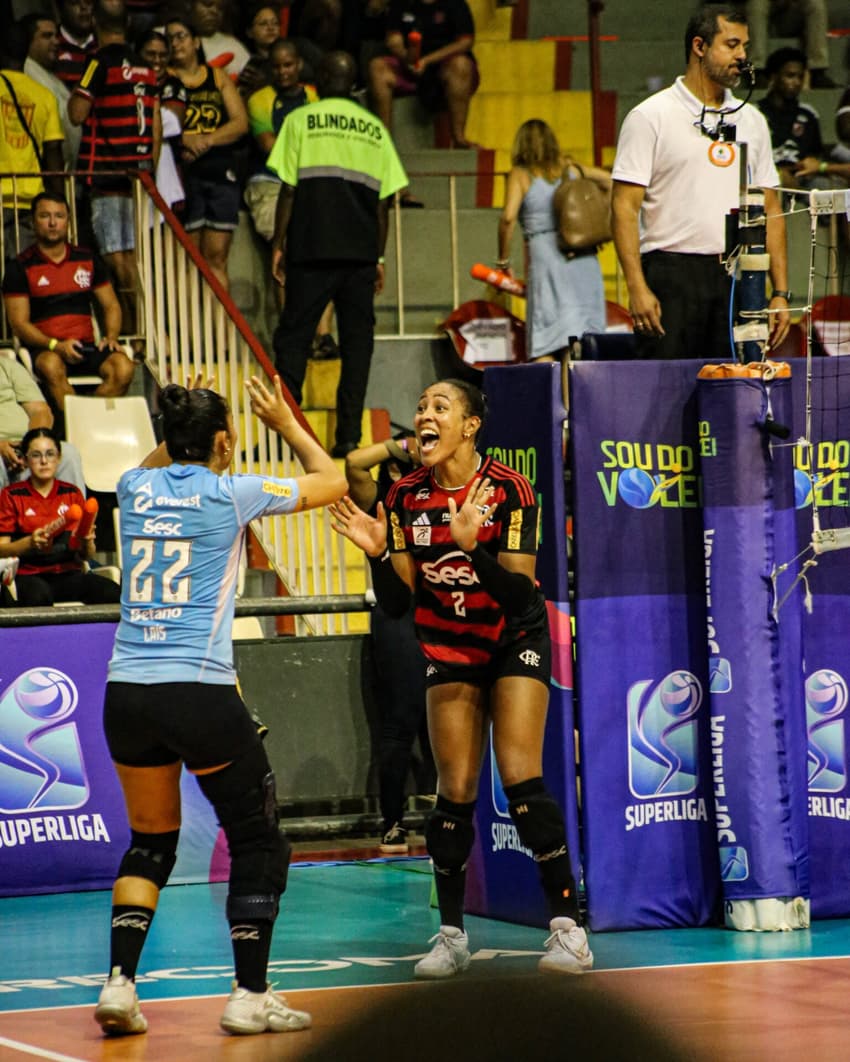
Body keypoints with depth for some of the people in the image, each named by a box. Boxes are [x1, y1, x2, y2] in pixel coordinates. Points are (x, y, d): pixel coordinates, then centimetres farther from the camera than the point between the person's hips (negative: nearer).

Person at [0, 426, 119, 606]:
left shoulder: (72, 493, 17)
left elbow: (86, 556, 16)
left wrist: (87, 541, -7)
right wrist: (30, 542, -18)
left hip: (68, 572, 3)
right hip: (28, 575, -3)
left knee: (112, 593, -28)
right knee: (39, 595, -40)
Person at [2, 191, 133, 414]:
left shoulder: (88, 260, 15)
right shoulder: (20, 267, 3)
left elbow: (111, 305, 21)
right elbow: (19, 323, -3)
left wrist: (111, 337, -1)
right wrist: (56, 346, -19)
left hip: (86, 347, 4)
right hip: (44, 350, -4)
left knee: (123, 368, -27)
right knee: (52, 367, -39)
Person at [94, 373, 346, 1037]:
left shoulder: (137, 488, 8)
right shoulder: (230, 494, -4)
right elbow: (331, 482, 12)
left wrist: (184, 424, 30)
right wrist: (285, 424, 22)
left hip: (126, 692, 5)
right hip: (200, 692, -5)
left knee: (150, 842, 18)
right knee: (258, 842, 9)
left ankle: (120, 984, 4)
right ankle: (250, 996, 5)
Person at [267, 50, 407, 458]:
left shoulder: (301, 120, 3)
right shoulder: (375, 129, 12)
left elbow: (288, 189, -2)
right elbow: (384, 201, 10)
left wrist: (278, 244, 4)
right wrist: (378, 258, 15)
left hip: (312, 248, -2)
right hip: (360, 251, 2)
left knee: (293, 335, 2)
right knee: (357, 340, 5)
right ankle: (349, 434, 0)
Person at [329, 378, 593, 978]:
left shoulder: (509, 491, -19)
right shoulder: (406, 497, -8)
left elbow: (520, 594, -24)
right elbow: (395, 603, -5)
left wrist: (472, 547, -37)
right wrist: (378, 553, -22)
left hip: (515, 642, -4)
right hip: (450, 650, 4)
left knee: (521, 777, -16)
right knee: (455, 791, -1)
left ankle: (568, 927, -11)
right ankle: (452, 934, 9)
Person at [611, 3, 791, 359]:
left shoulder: (752, 121, 16)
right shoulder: (649, 117, 0)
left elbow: (770, 210, 17)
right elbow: (625, 207, -6)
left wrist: (780, 292, 9)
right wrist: (637, 287, -16)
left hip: (739, 277, 5)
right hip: (672, 273, -5)